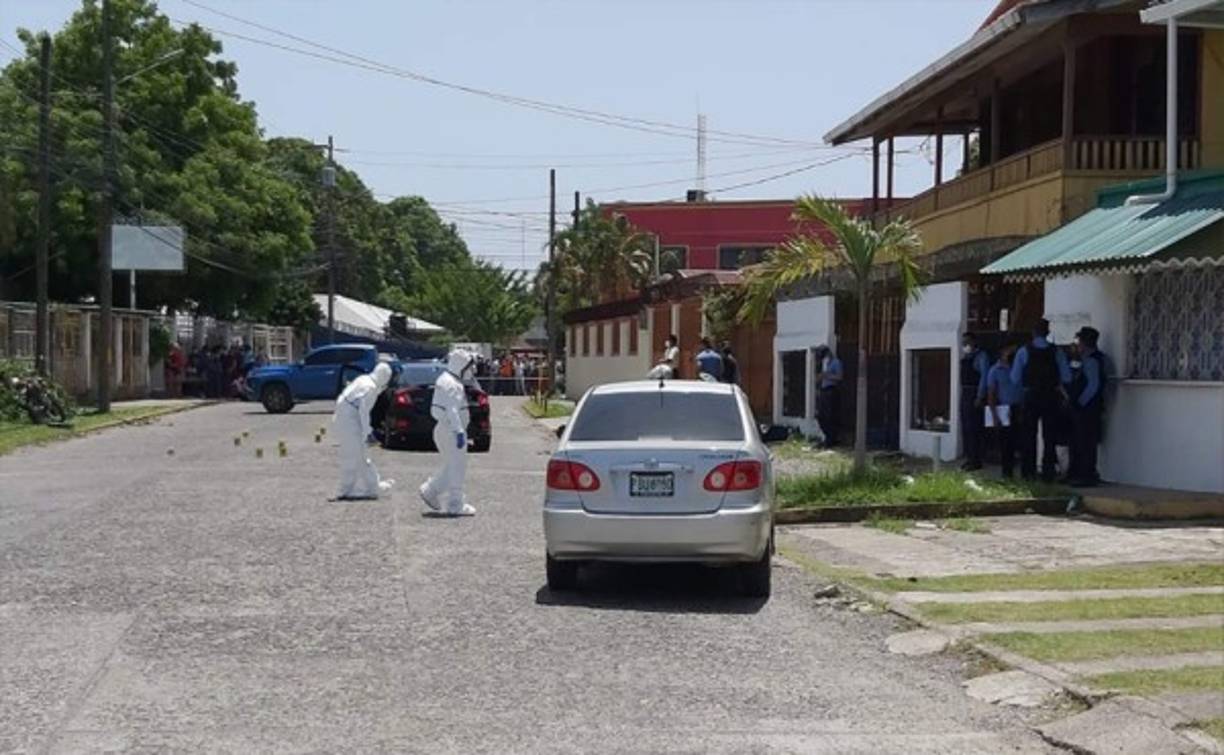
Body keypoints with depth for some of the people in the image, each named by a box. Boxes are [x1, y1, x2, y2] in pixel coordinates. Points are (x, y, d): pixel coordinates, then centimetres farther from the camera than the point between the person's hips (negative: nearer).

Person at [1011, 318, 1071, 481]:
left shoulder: (1024, 351, -6)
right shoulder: (1057, 352, -4)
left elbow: (1015, 378, -5)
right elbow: (1066, 378, -6)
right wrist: (1055, 384, 12)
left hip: (1031, 396, -1)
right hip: (1051, 397, 1)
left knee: (1028, 436, 8)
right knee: (1049, 436, 8)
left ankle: (1028, 471, 9)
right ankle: (1048, 472, 7)